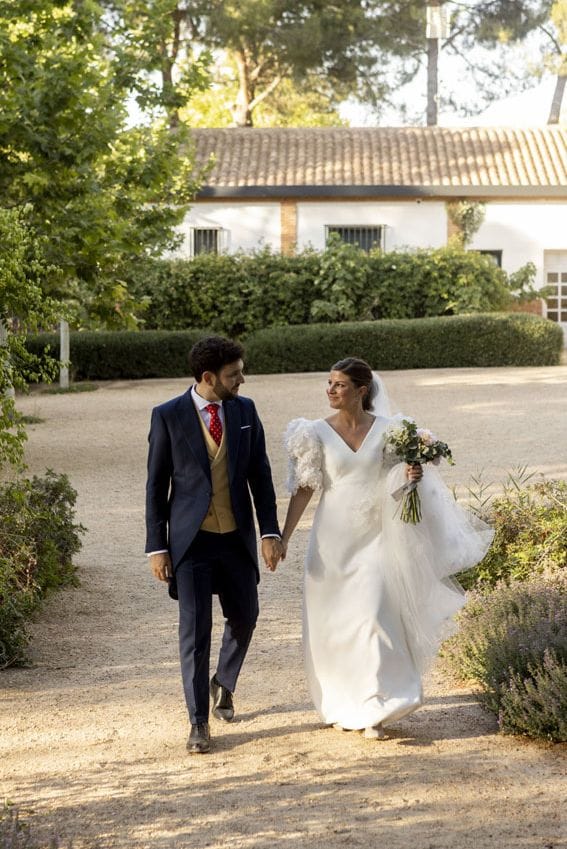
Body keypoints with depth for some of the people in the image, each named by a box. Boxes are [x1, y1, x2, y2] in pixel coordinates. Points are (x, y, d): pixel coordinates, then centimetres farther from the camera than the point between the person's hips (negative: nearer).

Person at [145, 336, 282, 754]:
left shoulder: (245, 410, 2)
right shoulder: (168, 416, -7)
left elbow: (260, 475, 5)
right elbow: (156, 485, -3)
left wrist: (270, 531, -3)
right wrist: (156, 546, -6)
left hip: (237, 536, 4)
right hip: (191, 539, -4)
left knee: (244, 616, 14)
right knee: (195, 628, -4)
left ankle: (223, 683, 43)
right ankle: (199, 721, 6)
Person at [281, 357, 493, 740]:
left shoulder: (385, 430, 0)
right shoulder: (318, 432, -1)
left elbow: (397, 480, 9)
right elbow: (304, 487, -2)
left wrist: (413, 475, -14)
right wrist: (284, 536, -7)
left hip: (374, 537, -1)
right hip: (334, 537, 1)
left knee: (374, 616, -8)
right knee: (333, 622, 6)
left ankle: (374, 710, -2)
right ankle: (341, 705, 23)